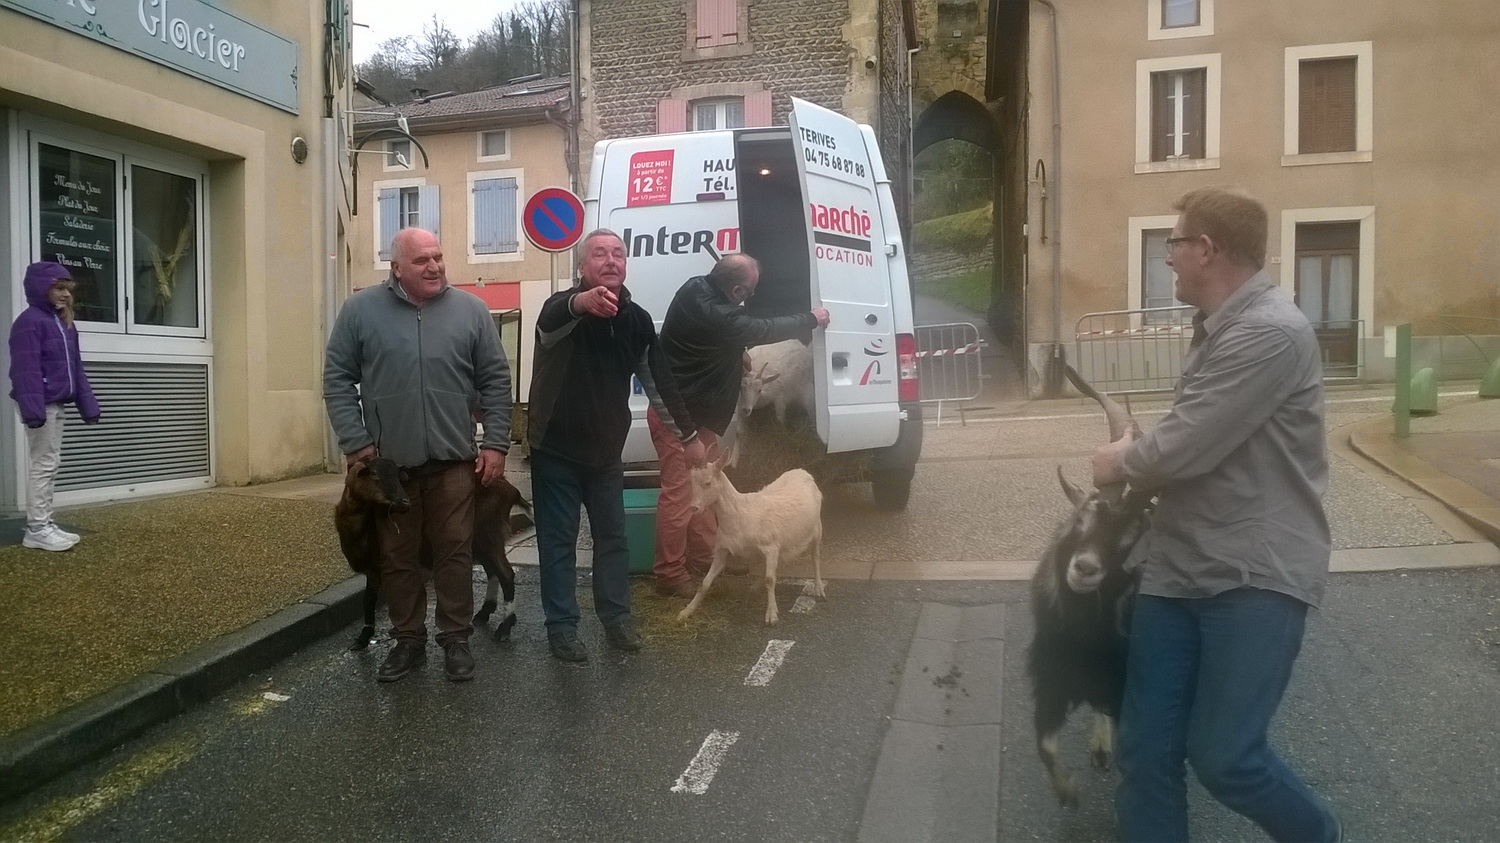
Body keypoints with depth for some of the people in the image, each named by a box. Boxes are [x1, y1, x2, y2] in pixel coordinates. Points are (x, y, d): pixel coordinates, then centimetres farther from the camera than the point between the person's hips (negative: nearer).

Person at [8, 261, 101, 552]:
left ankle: (45, 524, 19)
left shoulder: (64, 323, 16)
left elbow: (76, 368, 19)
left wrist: (88, 405, 15)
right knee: (44, 464, -7)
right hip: (41, 406, -9)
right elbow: (26, 370, -21)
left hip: (55, 404, 9)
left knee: (51, 465, 12)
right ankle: (36, 529, -1)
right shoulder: (30, 321, -13)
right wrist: (32, 409, -28)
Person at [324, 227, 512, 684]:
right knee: (397, 557, 10)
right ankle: (408, 639, 24)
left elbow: (495, 381, 4)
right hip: (386, 462, 0)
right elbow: (338, 380, 1)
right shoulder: (360, 310, 0)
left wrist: (496, 443, -1)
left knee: (455, 553, 5)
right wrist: (356, 444, -6)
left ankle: (456, 639, 18)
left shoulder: (471, 310, 3)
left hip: (454, 461, 0)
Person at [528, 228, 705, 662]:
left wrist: (688, 434, 9)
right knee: (558, 541, 4)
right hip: (556, 449, -4)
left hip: (605, 451, 5)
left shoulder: (637, 319, 0)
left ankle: (617, 617, 26)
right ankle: (561, 626, 14)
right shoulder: (562, 307, -15)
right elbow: (548, 325, -42)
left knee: (613, 536, 13)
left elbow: (659, 381, 8)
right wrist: (581, 303, -65)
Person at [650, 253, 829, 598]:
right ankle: (670, 573, 3)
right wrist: (811, 320, -5)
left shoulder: (698, 290, 2)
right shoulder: (714, 314, -27)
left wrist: (738, 350, 7)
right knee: (679, 494, -5)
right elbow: (764, 329, -18)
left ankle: (704, 559, 28)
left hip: (695, 413, 11)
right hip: (677, 415, -11)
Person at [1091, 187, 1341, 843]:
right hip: (1178, 567, 8)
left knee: (1223, 756, -1)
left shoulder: (1270, 333, -18)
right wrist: (1138, 461, 3)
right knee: (1145, 748, 7)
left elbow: (1183, 449, -21)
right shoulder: (1217, 327, 15)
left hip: (1255, 578, -8)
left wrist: (1120, 462, -2)